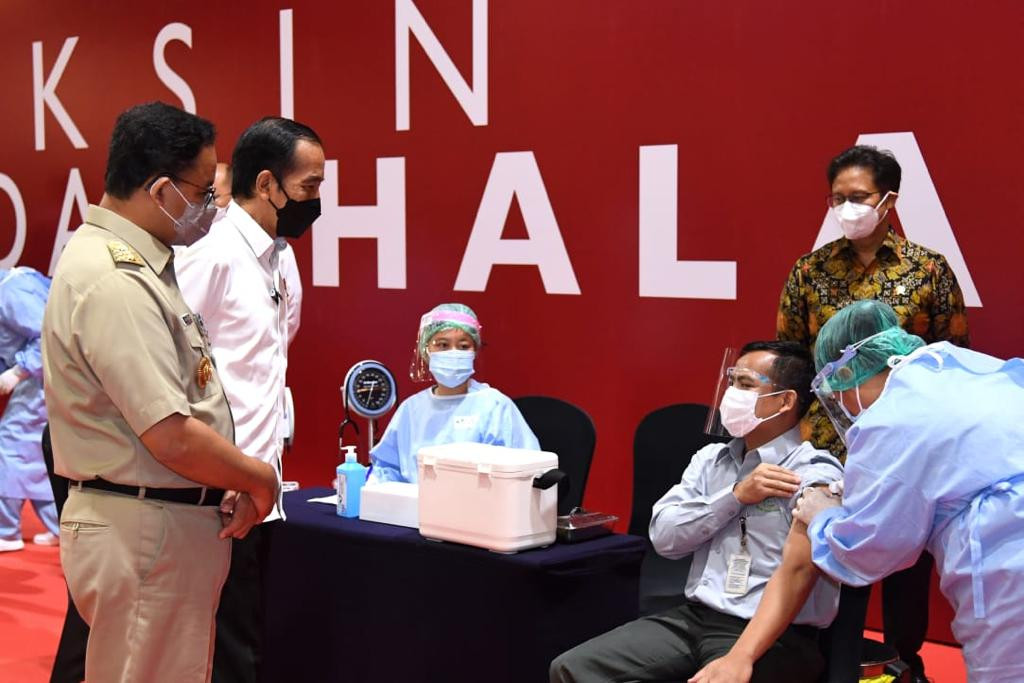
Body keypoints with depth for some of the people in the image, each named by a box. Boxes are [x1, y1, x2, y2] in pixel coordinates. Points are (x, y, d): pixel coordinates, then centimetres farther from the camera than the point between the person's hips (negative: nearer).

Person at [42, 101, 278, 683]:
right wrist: (261, 479, -8)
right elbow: (174, 439, -25)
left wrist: (237, 480, 5)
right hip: (145, 532, -10)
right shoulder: (115, 284, -22)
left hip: (174, 520, 10)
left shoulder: (136, 263, 11)